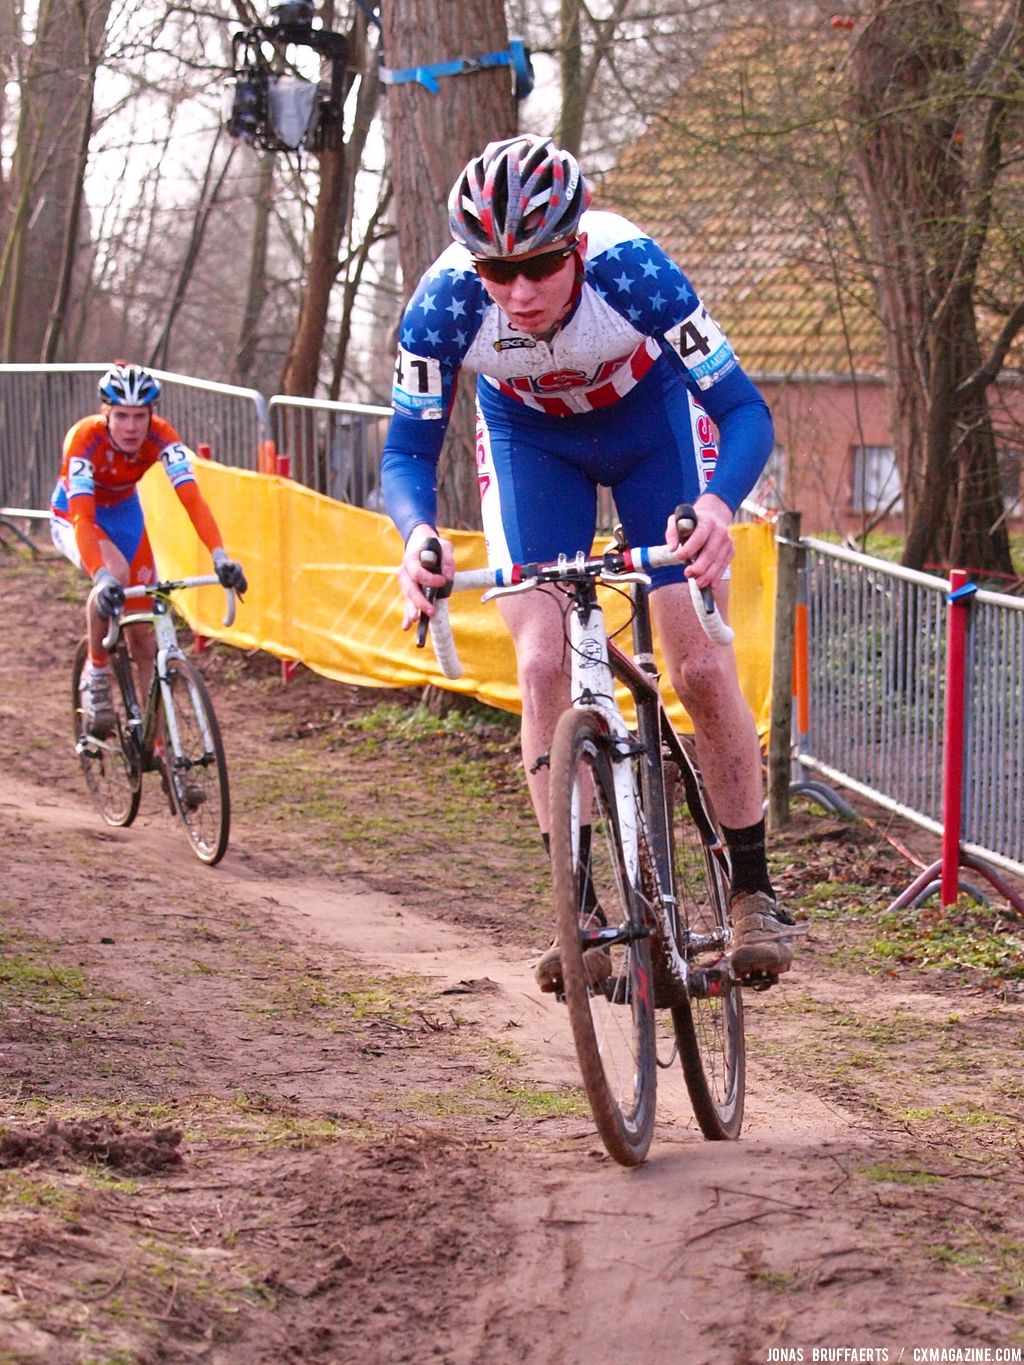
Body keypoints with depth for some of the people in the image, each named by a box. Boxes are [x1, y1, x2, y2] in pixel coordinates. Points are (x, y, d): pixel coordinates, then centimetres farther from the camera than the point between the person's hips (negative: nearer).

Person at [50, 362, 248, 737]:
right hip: (72, 515, -4)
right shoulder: (85, 438, -35)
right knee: (115, 573, -35)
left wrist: (220, 557, -51)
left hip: (125, 512, 4)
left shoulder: (161, 437, -27)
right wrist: (103, 578, -58)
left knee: (143, 632, 0)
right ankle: (96, 674, -13)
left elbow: (192, 498, -36)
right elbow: (83, 517, -44)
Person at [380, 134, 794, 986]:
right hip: (530, 441, 2)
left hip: (651, 419, -1)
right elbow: (408, 450, -26)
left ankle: (753, 892, 5)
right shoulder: (447, 302, -32)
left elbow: (746, 412, -36)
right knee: (542, 664, -14)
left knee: (702, 667, -10)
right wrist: (418, 534, -48)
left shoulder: (630, 269, -37)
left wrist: (717, 505, -56)